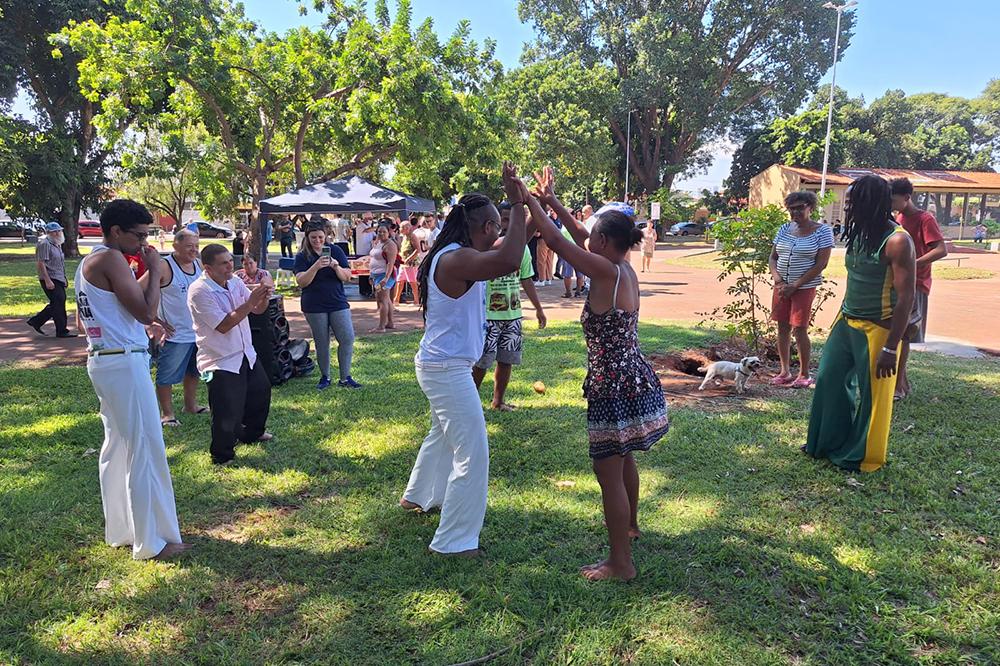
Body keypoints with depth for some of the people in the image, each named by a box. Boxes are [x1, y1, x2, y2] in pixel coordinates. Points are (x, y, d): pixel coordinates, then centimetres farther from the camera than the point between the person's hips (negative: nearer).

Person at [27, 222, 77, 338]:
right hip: (50, 280, -10)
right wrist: (48, 280, -23)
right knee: (58, 303, -7)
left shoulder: (57, 244, 17)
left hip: (59, 280, 10)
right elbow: (41, 263, -18)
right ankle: (62, 331, -2)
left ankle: (36, 321, 24)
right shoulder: (44, 244, -12)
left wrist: (64, 279, 22)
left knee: (56, 304, 12)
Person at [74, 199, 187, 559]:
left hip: (102, 361, 10)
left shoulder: (88, 262, 15)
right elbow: (146, 313, -19)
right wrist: (155, 269, -9)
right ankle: (153, 540, 3)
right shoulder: (112, 259, -15)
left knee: (117, 446, 17)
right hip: (125, 363, -10)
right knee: (145, 451, -4)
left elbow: (82, 321, 22)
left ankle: (120, 529, 27)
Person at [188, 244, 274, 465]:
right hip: (221, 361, -8)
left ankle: (252, 433, 47)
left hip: (246, 354, 8)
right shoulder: (199, 291, -21)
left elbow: (258, 310, 7)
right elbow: (224, 325, -26)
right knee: (228, 413, -4)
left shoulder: (235, 281, 1)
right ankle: (222, 457, 17)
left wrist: (263, 296, -15)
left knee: (261, 390, 24)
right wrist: (250, 302, -27)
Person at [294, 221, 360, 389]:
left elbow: (347, 277, 0)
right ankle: (325, 377, 22)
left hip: (338, 303, 1)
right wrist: (316, 266, -27)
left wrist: (336, 267, -20)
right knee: (322, 343, 6)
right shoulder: (302, 256, 1)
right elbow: (301, 281, -13)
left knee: (347, 339, -4)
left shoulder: (335, 250, 4)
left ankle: (345, 378, 8)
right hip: (315, 307, -1)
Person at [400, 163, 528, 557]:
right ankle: (454, 541, 6)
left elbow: (503, 254, 21)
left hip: (441, 365, 11)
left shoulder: (456, 255, 7)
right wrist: (517, 205, -32)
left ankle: (418, 496, 51)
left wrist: (524, 205, 15)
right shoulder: (456, 259, -24)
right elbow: (508, 261, -42)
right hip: (447, 369, -11)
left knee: (444, 434, 30)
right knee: (473, 454, -4)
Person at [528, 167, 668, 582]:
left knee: (609, 473, 1)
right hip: (635, 381, 10)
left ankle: (621, 562, 11)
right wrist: (553, 204, 20)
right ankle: (629, 524, 49)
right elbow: (581, 240, 17)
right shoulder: (626, 271, 5)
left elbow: (556, 240, -16)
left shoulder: (607, 272, -19)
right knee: (623, 459, 28)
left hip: (614, 389, -10)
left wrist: (528, 201, -4)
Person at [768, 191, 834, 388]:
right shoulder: (784, 229, 9)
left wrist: (795, 286, -14)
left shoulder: (822, 231, -6)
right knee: (782, 328, 7)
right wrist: (777, 279, -7)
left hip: (805, 287, -5)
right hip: (782, 286, 5)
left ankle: (804, 375, 9)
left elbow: (821, 264, -11)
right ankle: (785, 372, 18)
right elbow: (773, 257, 12)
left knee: (799, 329, -5)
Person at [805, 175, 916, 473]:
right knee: (829, 380, 14)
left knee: (871, 393, 5)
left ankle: (864, 457, 22)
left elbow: (906, 298, -20)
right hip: (847, 322, 8)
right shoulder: (859, 233, 6)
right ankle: (828, 443, 31)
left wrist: (891, 347, -21)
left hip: (876, 329, -8)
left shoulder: (896, 241, -19)